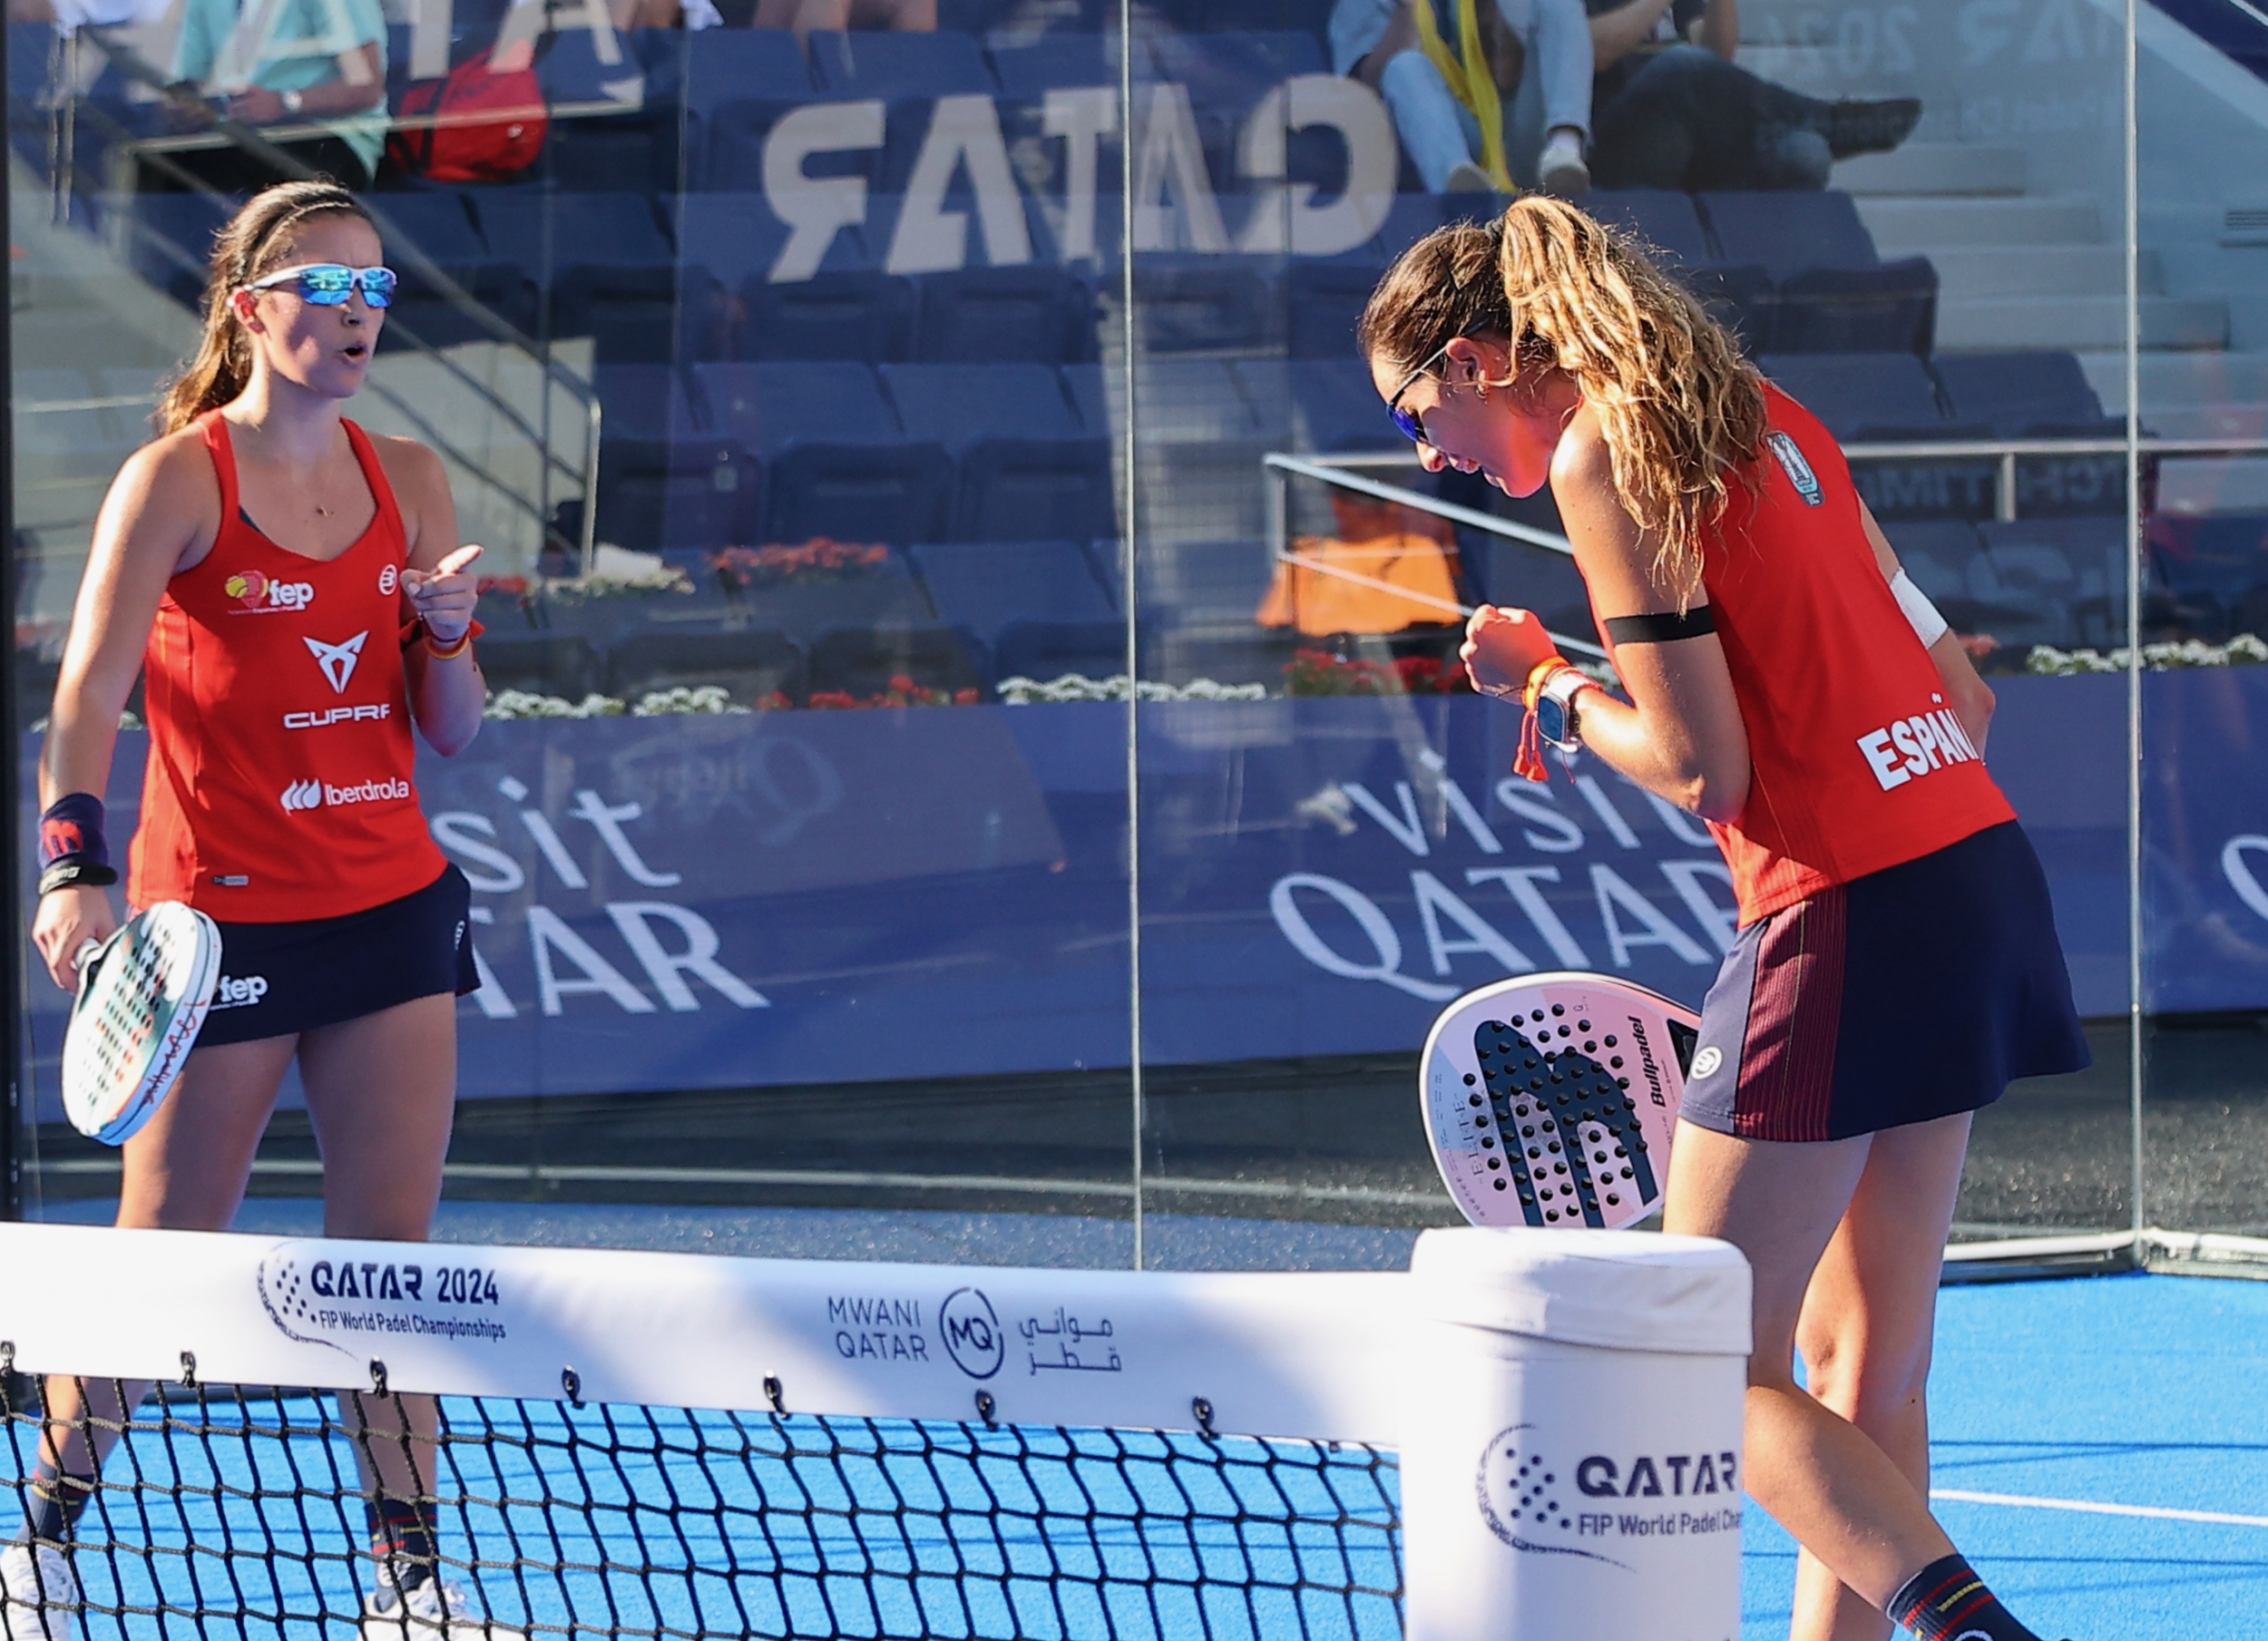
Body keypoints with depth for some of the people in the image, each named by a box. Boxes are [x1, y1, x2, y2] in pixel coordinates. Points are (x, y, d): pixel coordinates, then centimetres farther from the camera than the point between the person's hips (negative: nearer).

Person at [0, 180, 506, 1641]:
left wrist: (445, 637, -10)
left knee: (393, 1249, 2)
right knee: (164, 1252, 3)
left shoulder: (410, 481, 7)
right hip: (223, 918, -4)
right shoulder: (177, 481, -8)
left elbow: (454, 731, 11)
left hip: (395, 907, 4)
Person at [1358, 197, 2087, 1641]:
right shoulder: (1768, 423, 16)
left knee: (1717, 1380, -2)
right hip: (1985, 868, 9)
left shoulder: (1603, 456, -9)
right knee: (1865, 1367, 13)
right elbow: (1958, 691, 17)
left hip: (1853, 921, -9)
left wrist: (1551, 690, 3)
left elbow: (1703, 768, -14)